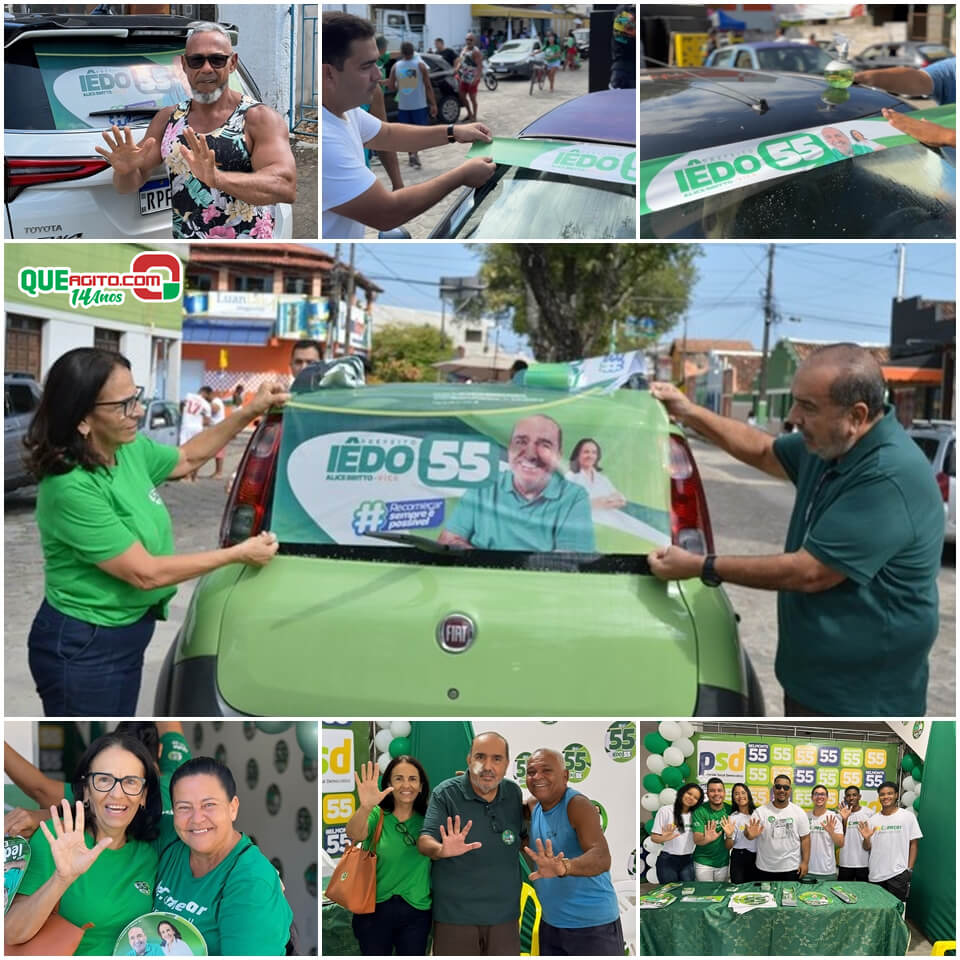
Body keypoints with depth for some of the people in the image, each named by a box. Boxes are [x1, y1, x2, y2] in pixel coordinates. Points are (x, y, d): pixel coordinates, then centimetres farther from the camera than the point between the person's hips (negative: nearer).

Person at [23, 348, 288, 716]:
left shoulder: (130, 451, -4)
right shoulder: (71, 489, -29)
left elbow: (187, 458, 19)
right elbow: (145, 572, -25)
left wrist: (249, 412, 11)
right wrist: (238, 554, -17)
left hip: (127, 635, 8)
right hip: (82, 648, -8)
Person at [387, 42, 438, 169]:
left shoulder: (396, 66, -1)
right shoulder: (420, 65, -7)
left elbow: (390, 86, 2)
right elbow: (428, 86, -7)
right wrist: (433, 104, -3)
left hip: (403, 106, 2)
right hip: (419, 105, -2)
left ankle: (412, 155, 17)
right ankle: (414, 153, -18)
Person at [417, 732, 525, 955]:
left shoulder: (514, 793, 3)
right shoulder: (446, 793, -10)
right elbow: (425, 841, -18)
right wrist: (442, 850, -39)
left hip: (504, 914, 4)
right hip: (455, 917, -3)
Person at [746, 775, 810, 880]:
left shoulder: (799, 812, 1)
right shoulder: (761, 811, -2)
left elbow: (805, 838, 2)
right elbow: (749, 834, -9)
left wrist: (805, 862, -4)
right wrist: (750, 834, -32)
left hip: (792, 869, 0)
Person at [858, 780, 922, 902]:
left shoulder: (908, 816, -1)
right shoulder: (873, 820, 7)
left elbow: (913, 844, 1)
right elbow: (867, 848, 8)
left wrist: (909, 869, -4)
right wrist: (866, 838, -14)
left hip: (898, 874, -3)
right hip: (875, 875, 3)